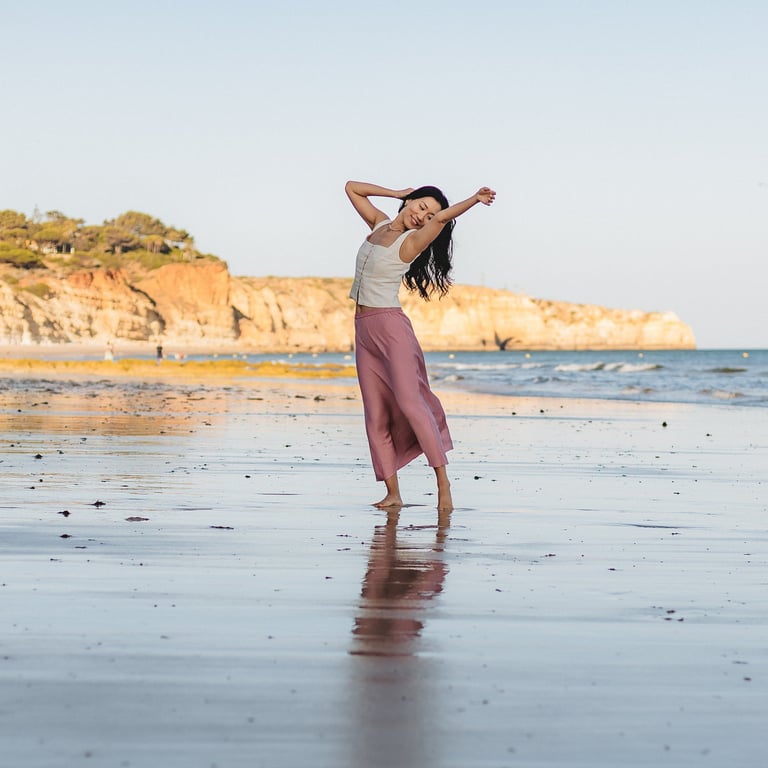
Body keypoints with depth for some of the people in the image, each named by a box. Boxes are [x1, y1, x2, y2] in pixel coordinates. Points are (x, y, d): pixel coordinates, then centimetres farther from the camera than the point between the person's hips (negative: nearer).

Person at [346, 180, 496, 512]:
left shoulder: (413, 241, -5)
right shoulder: (379, 224, 13)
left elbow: (441, 218, -24)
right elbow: (351, 187, 22)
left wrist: (474, 199, -18)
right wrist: (398, 192, 14)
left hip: (391, 326, -6)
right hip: (363, 328, 6)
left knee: (409, 401, -18)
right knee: (376, 414, 0)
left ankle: (442, 480, -17)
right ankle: (393, 492, -1)